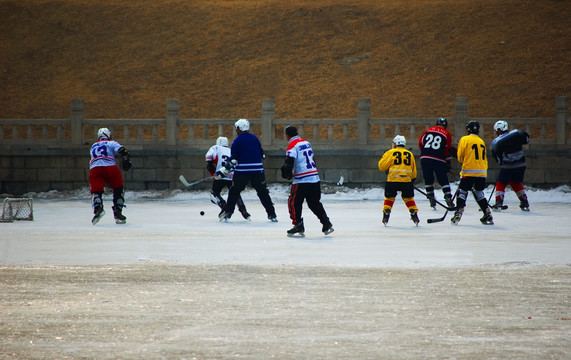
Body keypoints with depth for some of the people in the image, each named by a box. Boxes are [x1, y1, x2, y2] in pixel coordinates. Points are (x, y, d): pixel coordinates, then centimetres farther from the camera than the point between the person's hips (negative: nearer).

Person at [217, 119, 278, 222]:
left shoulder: (238, 141, -4)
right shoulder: (255, 138, 11)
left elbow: (233, 159, -10)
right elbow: (261, 155, 20)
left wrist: (224, 171, -7)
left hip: (242, 171, -4)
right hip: (258, 171, 4)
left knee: (234, 192, 7)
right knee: (263, 192, 8)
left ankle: (226, 213, 5)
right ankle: (272, 214, 5)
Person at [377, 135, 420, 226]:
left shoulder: (390, 153, 4)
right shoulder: (409, 154, 15)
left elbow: (382, 166, 6)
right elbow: (413, 171, 22)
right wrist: (412, 179, 37)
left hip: (393, 180, -2)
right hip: (407, 180, 2)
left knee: (389, 198, 12)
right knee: (409, 198, 16)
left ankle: (386, 216, 5)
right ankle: (414, 216, 10)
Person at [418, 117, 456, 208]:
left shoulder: (428, 130, 14)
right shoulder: (446, 134, 6)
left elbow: (420, 142, 16)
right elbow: (448, 149, 5)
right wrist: (448, 162, 13)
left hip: (425, 159, 2)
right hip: (438, 159, -2)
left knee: (428, 179, 12)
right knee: (443, 180, 4)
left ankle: (431, 198, 11)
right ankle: (448, 198, -1)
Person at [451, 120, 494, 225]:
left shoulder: (464, 139, -1)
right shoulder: (481, 142, 14)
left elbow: (460, 156, -1)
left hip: (468, 171, -5)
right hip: (482, 172, 5)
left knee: (462, 192, 3)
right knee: (479, 193, 16)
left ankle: (458, 215, -5)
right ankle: (488, 215, 12)